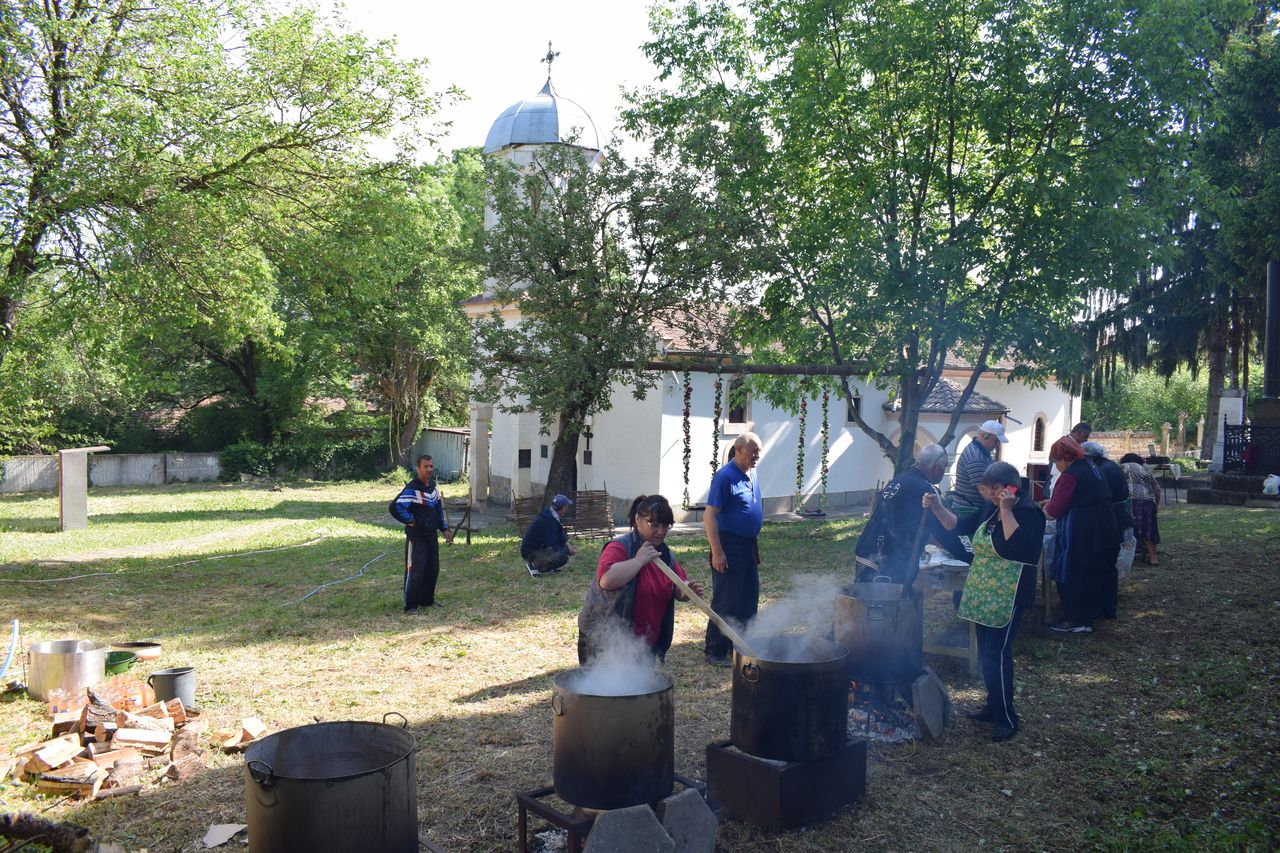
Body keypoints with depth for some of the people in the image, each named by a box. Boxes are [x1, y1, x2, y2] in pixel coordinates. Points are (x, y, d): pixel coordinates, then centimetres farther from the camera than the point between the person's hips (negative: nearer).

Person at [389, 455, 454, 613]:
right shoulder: (411, 489, -19)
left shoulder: (433, 487, 9)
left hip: (432, 536, 8)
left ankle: (427, 600, 28)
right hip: (416, 538, -8)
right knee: (415, 571, -5)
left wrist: (444, 529, 15)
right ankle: (410, 605, 6)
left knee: (433, 570, 13)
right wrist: (410, 520, -18)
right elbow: (394, 507, -29)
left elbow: (439, 508, 22)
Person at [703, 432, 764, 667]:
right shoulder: (726, 477, -17)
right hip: (729, 547, -9)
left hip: (748, 546, 9)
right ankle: (716, 652, 8)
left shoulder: (750, 476, 11)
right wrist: (717, 552, -23)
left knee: (749, 600, 16)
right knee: (726, 603, -3)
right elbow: (709, 516, -19)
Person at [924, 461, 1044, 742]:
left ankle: (1007, 719, 4)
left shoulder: (1029, 512, -13)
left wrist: (1006, 510, -27)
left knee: (997, 654, -7)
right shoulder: (989, 509, 10)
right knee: (986, 653, 15)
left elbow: (1017, 544, -29)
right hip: (982, 594, 8)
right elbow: (959, 526, 15)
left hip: (1007, 598, -8)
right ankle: (994, 706, 29)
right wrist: (937, 507, 1)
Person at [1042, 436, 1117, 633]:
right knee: (1091, 574, 17)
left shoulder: (1070, 475, -17)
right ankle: (1088, 615, 26)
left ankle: (1076, 621, 6)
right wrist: (1052, 503, 23)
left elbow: (1055, 510, -17)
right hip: (1100, 530, 9)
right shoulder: (1091, 467, 13)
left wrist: (1048, 508, 5)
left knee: (1070, 578, 1)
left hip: (1080, 534, -9)